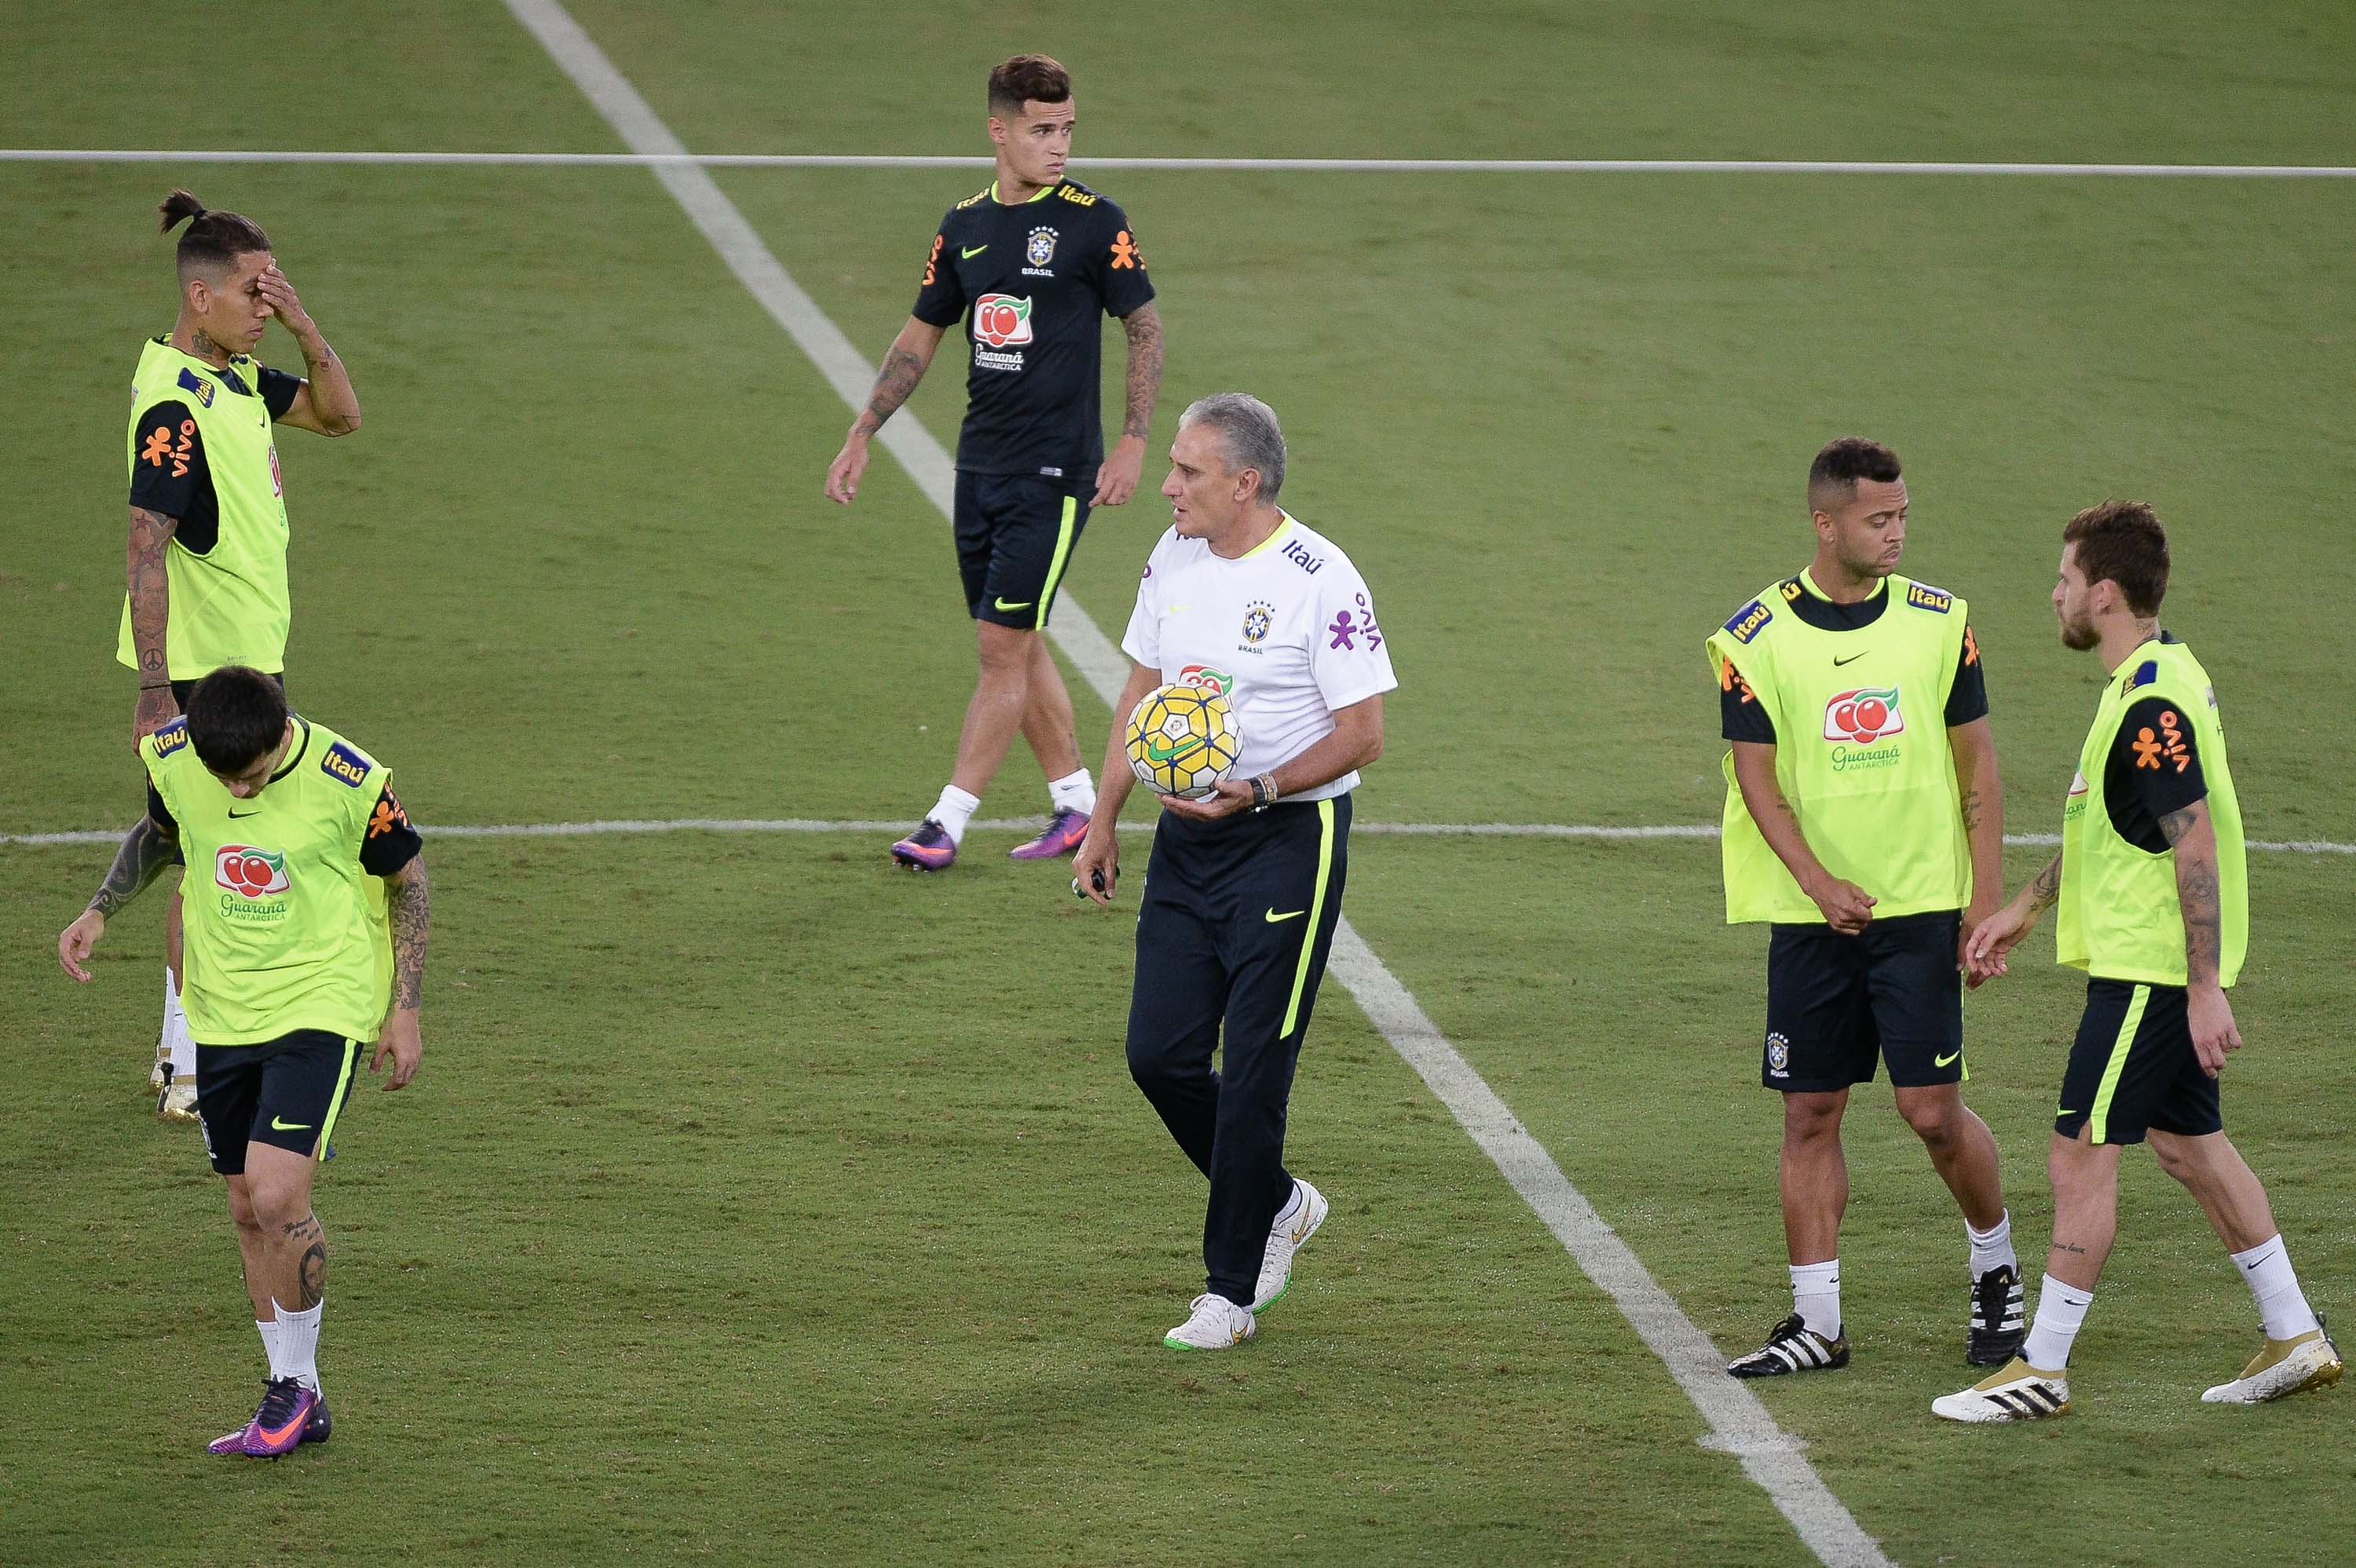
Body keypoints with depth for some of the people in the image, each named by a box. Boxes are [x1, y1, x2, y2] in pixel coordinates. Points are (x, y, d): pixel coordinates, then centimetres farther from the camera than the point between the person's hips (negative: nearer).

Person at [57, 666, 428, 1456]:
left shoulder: (349, 781, -20)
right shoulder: (174, 760, -9)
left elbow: (407, 878, -4)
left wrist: (404, 1010, -3)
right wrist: (100, 910, 2)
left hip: (321, 1004, -5)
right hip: (223, 1010, 5)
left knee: (277, 1197, -18)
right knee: (248, 1211, 8)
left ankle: (296, 1383, 2)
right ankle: (296, 1406, 21)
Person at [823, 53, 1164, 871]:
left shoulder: (1094, 222, -7)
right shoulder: (965, 226, 8)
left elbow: (1145, 330, -2)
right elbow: (921, 336, 18)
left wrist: (1133, 444, -10)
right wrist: (860, 436, 15)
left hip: (1055, 468, -6)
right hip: (980, 461, 6)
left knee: (1003, 645, -7)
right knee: (1017, 646, 10)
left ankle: (948, 822, -5)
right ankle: (1076, 805, 21)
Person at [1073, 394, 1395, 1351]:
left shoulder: (1319, 580, -14)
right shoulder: (1174, 558, 7)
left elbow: (1363, 734, -13)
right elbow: (1141, 692, 18)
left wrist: (1259, 790, -25)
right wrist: (1102, 822, 16)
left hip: (1287, 841, -7)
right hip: (1186, 837, 7)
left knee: (1253, 1073, -4)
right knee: (1160, 1055, 3)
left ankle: (1232, 1290, 5)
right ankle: (1278, 1206, 27)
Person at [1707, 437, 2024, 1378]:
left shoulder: (1939, 622, 2)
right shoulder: (1757, 638, -2)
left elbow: (1977, 763, 7)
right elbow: (1756, 777, -3)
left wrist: (1985, 895, 0)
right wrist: (1819, 881, -17)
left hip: (1920, 907, -1)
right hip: (1809, 913, 1)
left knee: (1932, 1108, -5)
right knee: (1810, 1114, 2)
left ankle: (1996, 1271, 20)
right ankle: (1816, 1323, 10)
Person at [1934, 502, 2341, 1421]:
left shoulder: (2152, 704, -21)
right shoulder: (2149, 682, 12)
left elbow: (2195, 845, -24)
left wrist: (2206, 990, -24)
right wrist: (2024, 910, 29)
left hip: (2149, 968, -10)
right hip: (2162, 965, 10)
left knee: (2081, 1152, -6)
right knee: (2186, 1139, 16)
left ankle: (2042, 1370, 0)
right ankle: (2295, 1337, 22)